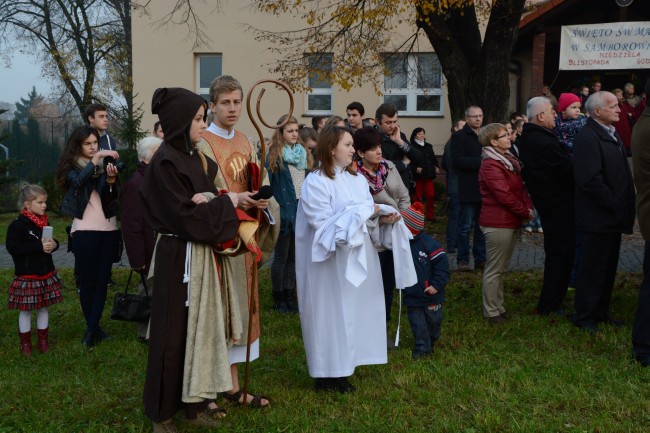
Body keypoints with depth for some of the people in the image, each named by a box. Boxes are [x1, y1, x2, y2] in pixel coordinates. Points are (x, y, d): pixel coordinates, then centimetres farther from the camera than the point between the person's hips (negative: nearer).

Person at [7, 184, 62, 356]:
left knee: (43, 307, 13)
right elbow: (13, 247, -24)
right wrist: (39, 246, -27)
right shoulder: (18, 224, -15)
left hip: (46, 274, 6)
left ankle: (43, 340, 24)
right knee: (26, 310, 4)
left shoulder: (44, 223, 7)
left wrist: (53, 244, -7)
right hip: (26, 276, -6)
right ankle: (25, 343, 17)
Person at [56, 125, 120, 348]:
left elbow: (113, 197, 0)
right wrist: (95, 159, -29)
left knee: (102, 280, -1)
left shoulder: (105, 164, 10)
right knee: (87, 280, -1)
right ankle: (94, 328, 9)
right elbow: (79, 181, -21)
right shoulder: (72, 167, 3)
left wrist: (111, 180, -19)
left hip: (108, 229, 3)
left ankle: (92, 329, 1)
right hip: (85, 230, -3)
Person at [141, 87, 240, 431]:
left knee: (199, 327, 13)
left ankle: (192, 404, 25)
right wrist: (225, 202, -10)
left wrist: (208, 200, -11)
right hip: (178, 255, -8)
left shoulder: (195, 157, 10)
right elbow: (185, 215, -19)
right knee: (173, 332, 2)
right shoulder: (165, 161, -16)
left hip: (200, 253, 8)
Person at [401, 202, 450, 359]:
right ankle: (421, 348, 21)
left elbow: (442, 263, -16)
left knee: (433, 320, 15)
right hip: (412, 295, 4)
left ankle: (431, 342, 40)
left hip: (430, 294, -4)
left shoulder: (427, 243, -18)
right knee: (417, 324, 8)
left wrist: (436, 285, -17)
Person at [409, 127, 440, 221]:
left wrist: (436, 167, 7)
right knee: (418, 197, 3)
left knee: (431, 195, 1)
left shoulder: (429, 146, 14)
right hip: (418, 176, -5)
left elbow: (433, 158, 21)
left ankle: (430, 215, 11)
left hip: (429, 175, 5)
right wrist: (415, 168, -22)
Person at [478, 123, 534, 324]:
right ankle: (492, 312, 8)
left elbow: (520, 187, 14)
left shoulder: (510, 161, 14)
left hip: (511, 222, 10)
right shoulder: (491, 165, -17)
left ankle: (498, 306, 28)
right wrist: (526, 212, -13)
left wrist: (529, 207, -3)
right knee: (494, 269, 0)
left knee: (501, 268, 17)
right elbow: (504, 196, -21)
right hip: (498, 223, -10)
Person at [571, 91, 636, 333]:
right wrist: (615, 204, -18)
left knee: (608, 268, 16)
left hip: (614, 216, 9)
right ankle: (584, 316, 12)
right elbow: (590, 181, -24)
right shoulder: (588, 138, -17)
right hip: (598, 218, -9)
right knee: (592, 267, 1)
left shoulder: (612, 135, 15)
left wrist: (625, 208, 9)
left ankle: (600, 311, 28)